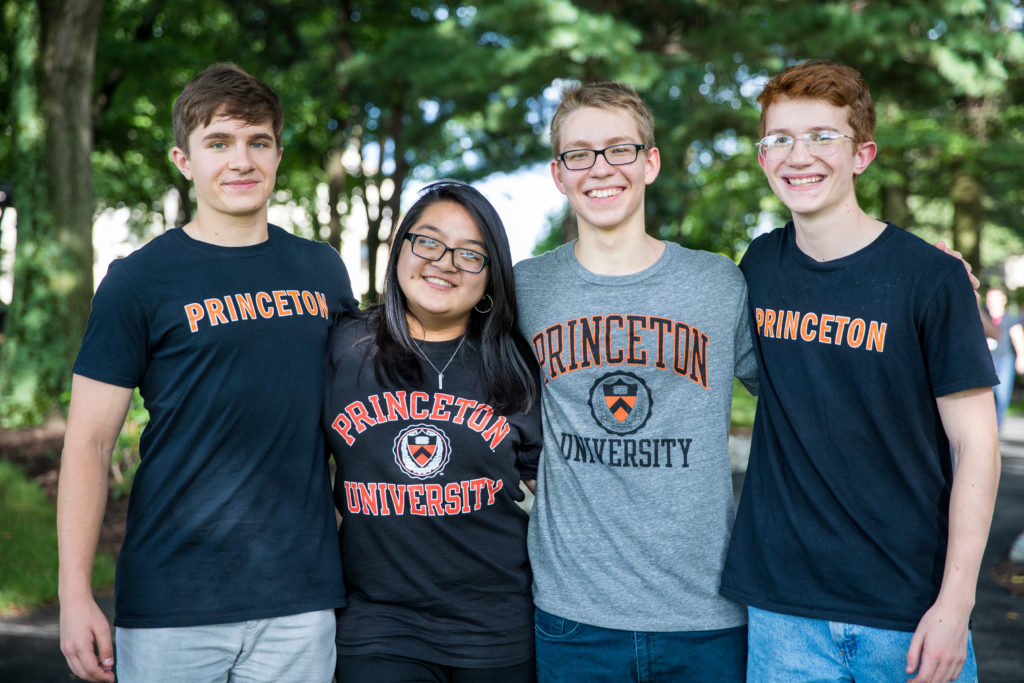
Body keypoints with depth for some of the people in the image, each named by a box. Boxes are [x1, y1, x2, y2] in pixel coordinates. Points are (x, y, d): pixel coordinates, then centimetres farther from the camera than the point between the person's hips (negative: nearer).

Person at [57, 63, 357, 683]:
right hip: (170, 605, -3)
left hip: (301, 598, 3)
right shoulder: (140, 279, -3)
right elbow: (89, 441, -4)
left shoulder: (323, 270, 8)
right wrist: (75, 594, -10)